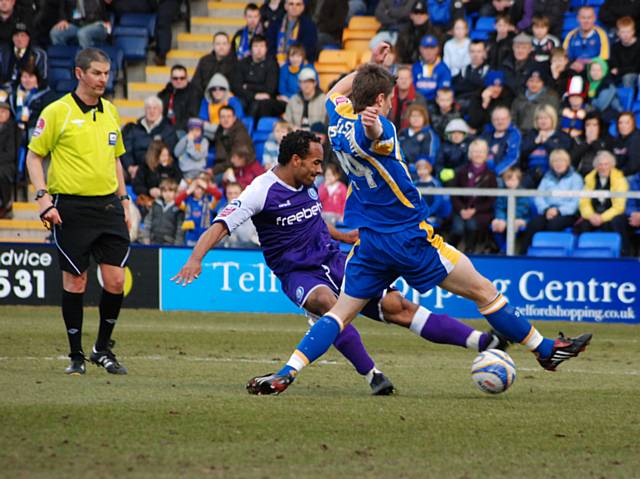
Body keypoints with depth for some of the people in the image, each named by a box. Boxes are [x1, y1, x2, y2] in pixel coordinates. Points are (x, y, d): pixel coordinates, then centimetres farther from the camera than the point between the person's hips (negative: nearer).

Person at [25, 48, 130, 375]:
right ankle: (76, 355, 12)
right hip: (71, 207, -5)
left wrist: (123, 199, 16)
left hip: (108, 204, 5)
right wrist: (43, 195, -13)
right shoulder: (57, 112, -5)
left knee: (116, 281, -1)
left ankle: (103, 349, 17)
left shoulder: (110, 112, 12)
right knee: (75, 281, 0)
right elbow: (33, 156, -1)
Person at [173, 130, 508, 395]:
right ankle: (372, 376, -37)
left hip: (335, 263, 5)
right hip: (298, 274, -5)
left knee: (395, 305, -11)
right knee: (328, 303, -39)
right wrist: (195, 259, -33)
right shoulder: (263, 191, -11)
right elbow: (221, 226, -19)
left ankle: (478, 340, -16)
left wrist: (344, 236, 33)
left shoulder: (308, 186, 9)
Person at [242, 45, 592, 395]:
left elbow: (336, 93, 30)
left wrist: (369, 66, 31)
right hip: (412, 236, -7)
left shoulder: (339, 119, 5)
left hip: (369, 242, 7)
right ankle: (544, 350, 13)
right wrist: (374, 128, -68)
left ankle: (285, 373, -13)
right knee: (484, 292, 4)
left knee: (340, 313, 5)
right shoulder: (370, 129, -18)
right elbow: (376, 138, -46)